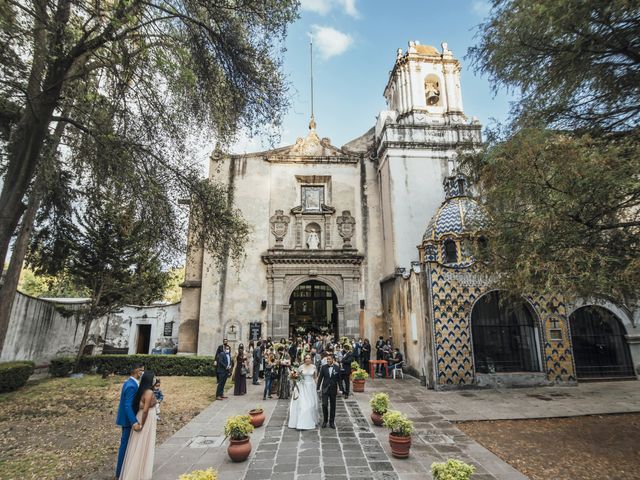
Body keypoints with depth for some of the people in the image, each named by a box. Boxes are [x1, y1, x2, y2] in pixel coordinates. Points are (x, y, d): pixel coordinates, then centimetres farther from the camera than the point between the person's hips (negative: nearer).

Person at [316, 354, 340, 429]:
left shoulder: (337, 368, -3)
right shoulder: (324, 367, -3)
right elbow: (320, 378, 1)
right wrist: (318, 388, -2)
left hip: (333, 389, 0)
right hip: (325, 389, 0)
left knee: (332, 406, 8)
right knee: (324, 405, -6)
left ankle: (331, 422, 22)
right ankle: (325, 421, 14)